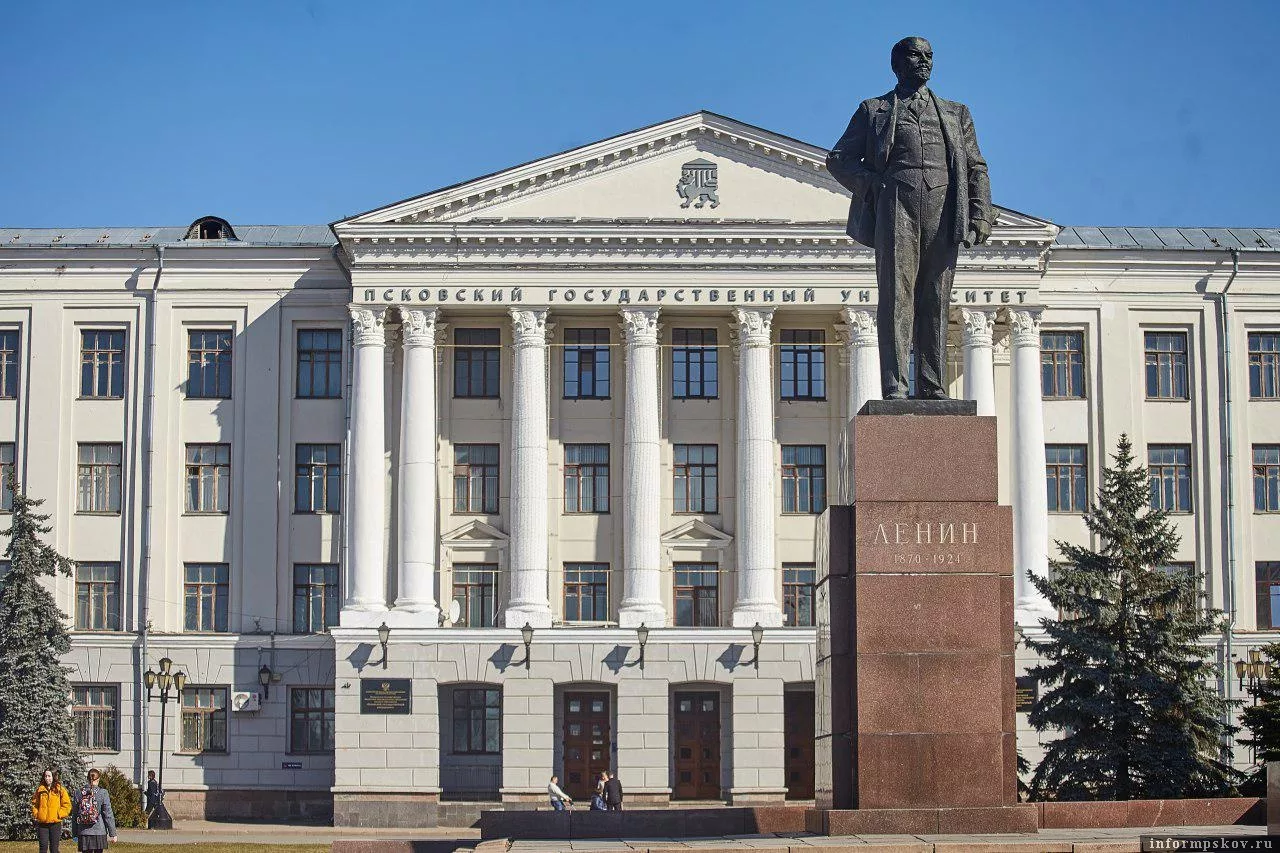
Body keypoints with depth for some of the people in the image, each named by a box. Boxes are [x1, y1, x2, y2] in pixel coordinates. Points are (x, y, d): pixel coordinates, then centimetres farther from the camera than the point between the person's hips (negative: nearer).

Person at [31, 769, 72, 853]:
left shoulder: (60, 790, -1)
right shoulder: (40, 789, 7)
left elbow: (67, 805, 0)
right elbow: (34, 803, 17)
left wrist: (59, 814, -10)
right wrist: (35, 814, 3)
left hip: (55, 823, -2)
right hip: (42, 823, 2)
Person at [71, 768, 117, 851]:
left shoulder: (79, 793, 2)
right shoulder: (103, 793, -7)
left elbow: (74, 815, 8)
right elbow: (108, 814, -7)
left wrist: (75, 834, 16)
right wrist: (112, 833, -1)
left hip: (83, 833, 2)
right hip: (99, 832, -2)